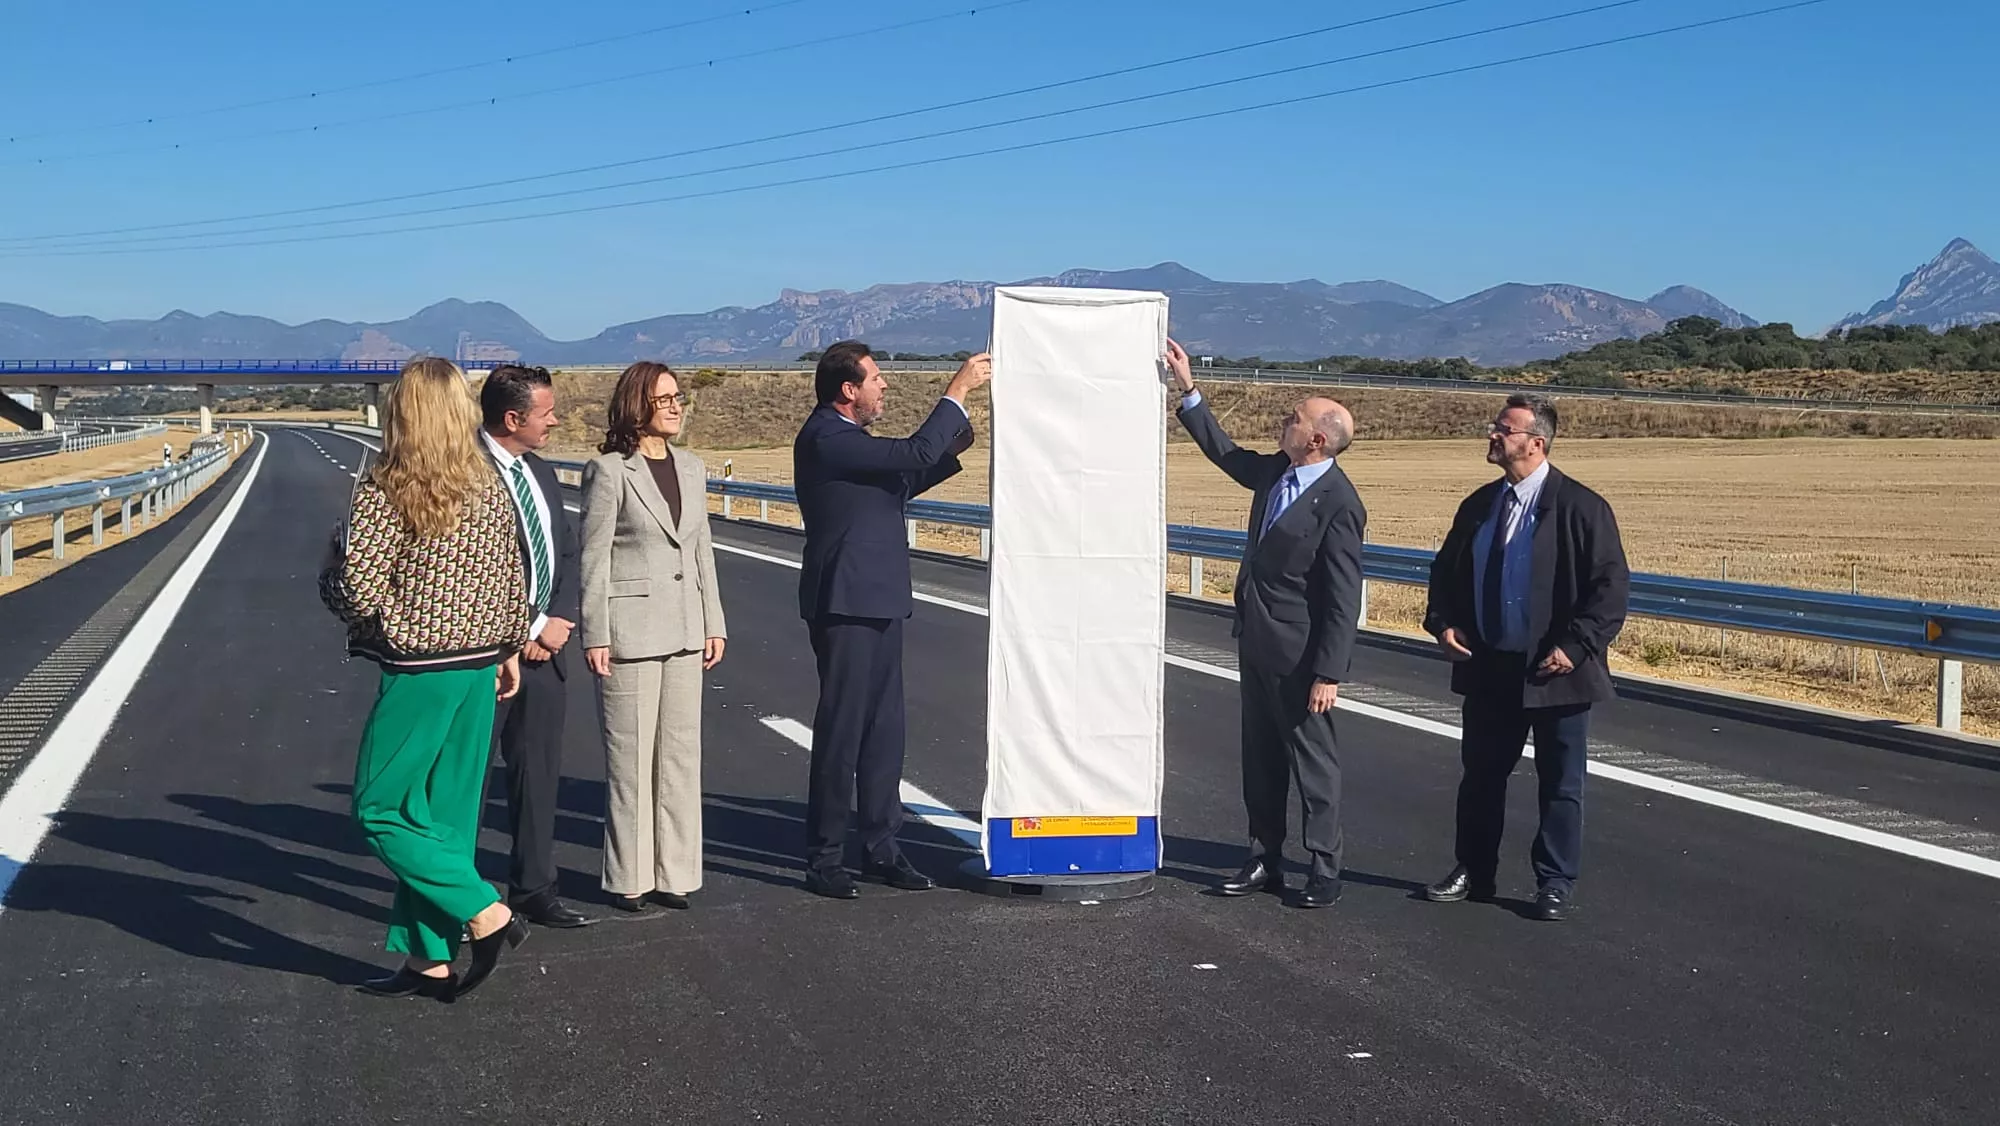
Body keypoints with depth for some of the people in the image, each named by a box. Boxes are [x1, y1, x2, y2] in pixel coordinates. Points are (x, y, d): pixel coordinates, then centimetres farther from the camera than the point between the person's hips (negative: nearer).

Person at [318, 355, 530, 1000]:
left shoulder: (382, 489, -13)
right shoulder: (489, 486, 5)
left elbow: (358, 589, -19)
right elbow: (512, 579, 11)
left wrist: (327, 571, 3)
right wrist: (510, 649, 22)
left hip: (417, 672, -7)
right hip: (481, 665, 7)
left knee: (379, 810, 6)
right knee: (445, 815, 12)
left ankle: (486, 915, -2)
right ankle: (429, 959, 17)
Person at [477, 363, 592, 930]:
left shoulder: (539, 471, 13)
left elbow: (566, 552, 15)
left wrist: (558, 621, -1)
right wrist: (522, 633, -13)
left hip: (544, 646, 8)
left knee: (539, 773, 14)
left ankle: (533, 889, 25)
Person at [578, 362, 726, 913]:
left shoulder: (691, 468, 11)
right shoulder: (608, 470, -7)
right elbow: (594, 557, -8)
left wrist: (714, 623, 11)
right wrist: (595, 635, -11)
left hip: (683, 630, 6)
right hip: (629, 628, -6)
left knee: (681, 753, 9)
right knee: (630, 756, 1)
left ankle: (674, 872, 18)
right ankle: (629, 878, 11)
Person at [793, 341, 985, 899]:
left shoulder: (848, 437, 15)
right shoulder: (825, 439, -17)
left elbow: (902, 482, 24)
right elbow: (914, 455, -22)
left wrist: (953, 443, 12)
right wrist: (958, 391, -15)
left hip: (877, 603, 10)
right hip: (845, 606, -10)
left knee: (884, 729, 12)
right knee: (841, 731, -3)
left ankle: (880, 847, 20)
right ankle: (824, 859, 6)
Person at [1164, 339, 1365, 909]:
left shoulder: (1338, 504, -20)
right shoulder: (1275, 472, 4)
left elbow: (1344, 599, -20)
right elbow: (1225, 451, 24)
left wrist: (1328, 673, -21)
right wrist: (1188, 390, 19)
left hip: (1297, 652, -9)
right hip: (1256, 640, 9)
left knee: (1312, 756, 3)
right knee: (1260, 755, 15)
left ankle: (1324, 867, 14)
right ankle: (1265, 857, 26)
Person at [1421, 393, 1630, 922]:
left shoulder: (1580, 507, -12)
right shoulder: (1479, 504, 8)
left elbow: (1611, 585, -13)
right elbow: (1446, 570, 18)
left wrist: (1576, 646, -20)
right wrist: (1442, 621, 1)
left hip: (1553, 671, -6)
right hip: (1488, 666, 6)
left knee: (1559, 783, 7)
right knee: (1481, 774, 14)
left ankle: (1554, 884, 19)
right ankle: (1474, 873, 27)